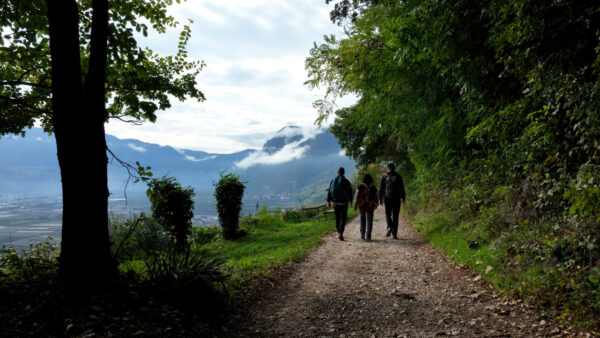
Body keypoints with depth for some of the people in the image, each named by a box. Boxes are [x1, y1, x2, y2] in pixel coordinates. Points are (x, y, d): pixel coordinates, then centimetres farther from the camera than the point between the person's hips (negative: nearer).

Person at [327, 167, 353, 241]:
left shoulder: (332, 181, 0)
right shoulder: (346, 182, -9)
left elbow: (329, 191, 0)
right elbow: (350, 193, -3)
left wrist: (328, 201, 6)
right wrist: (350, 201, 12)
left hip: (335, 202, 3)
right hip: (344, 203, -3)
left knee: (337, 218, 17)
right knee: (343, 219, 0)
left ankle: (339, 233, 26)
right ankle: (341, 234, -15)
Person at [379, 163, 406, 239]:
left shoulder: (384, 176, 2)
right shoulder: (398, 176, 2)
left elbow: (381, 188, 1)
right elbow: (401, 188, 1)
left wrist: (380, 198, 5)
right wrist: (403, 198, 7)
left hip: (387, 198, 0)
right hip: (396, 198, 0)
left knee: (388, 214, 12)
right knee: (395, 216, 6)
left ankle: (390, 227, -16)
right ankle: (394, 234, 3)